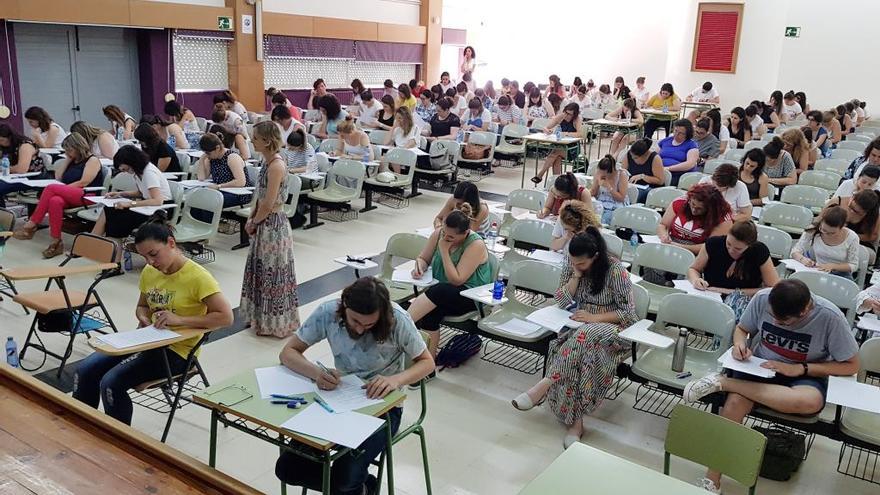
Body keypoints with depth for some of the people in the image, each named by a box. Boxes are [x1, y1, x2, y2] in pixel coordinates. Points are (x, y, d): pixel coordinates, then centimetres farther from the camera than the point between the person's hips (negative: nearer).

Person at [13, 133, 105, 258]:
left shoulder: (92, 160, 4)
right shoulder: (73, 161, 28)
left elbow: (83, 183, -8)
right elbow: (58, 177, 19)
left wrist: (63, 189, -12)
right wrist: (68, 159, 17)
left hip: (87, 197, -6)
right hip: (68, 197, 6)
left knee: (51, 188, -27)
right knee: (55, 201, -32)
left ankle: (32, 225, -22)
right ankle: (56, 242, -38)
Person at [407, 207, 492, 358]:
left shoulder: (476, 245, -18)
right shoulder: (438, 234, -2)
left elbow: (456, 280, -21)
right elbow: (423, 259, 12)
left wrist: (444, 250, -21)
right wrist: (419, 266, -12)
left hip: (470, 297, -5)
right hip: (439, 291, 5)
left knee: (439, 291, -37)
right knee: (429, 313, -31)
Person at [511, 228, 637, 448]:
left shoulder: (615, 270, -15)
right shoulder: (572, 263, 0)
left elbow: (628, 312, -12)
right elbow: (562, 301, -1)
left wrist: (594, 318, -23)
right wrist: (576, 275, -13)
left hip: (612, 327, -4)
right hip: (582, 325, 4)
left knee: (583, 337, -39)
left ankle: (543, 386, -36)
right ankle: (575, 421, -32)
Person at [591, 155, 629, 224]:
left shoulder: (621, 174, -11)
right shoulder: (598, 173, -2)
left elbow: (621, 198, -10)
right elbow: (593, 192, 9)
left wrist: (609, 187, -22)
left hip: (617, 206, -3)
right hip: (600, 205, 3)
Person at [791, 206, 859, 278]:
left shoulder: (852, 238, -12)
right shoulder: (812, 232, -10)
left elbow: (853, 266, -3)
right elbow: (795, 252, -4)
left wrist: (833, 266, -19)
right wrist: (802, 259, -25)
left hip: (840, 275, -1)